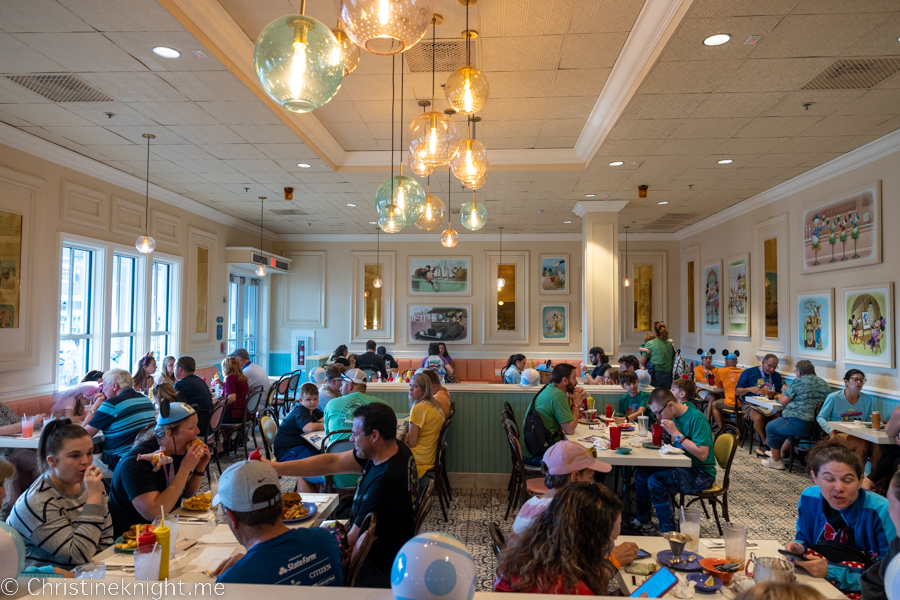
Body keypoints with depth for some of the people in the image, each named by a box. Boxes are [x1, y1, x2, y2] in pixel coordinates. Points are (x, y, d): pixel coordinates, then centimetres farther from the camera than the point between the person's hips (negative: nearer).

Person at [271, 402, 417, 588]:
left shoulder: (386, 482, -35)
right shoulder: (395, 450, -9)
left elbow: (354, 542, -24)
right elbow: (333, 462, -4)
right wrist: (275, 468, -5)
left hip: (379, 572, -8)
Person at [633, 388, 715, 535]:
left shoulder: (696, 418, -22)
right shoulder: (675, 417, 4)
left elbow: (702, 454, -27)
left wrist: (676, 433, -25)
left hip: (702, 473, -9)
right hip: (682, 466, 9)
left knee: (655, 481, -25)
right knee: (641, 472, 2)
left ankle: (669, 532, -13)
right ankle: (643, 521, 11)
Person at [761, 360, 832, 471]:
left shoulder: (798, 382, -10)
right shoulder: (825, 384, 9)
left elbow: (782, 401, -8)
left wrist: (784, 391, 13)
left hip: (799, 424, -7)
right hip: (817, 426, 8)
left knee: (770, 427, 16)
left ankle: (776, 461, 22)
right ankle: (782, 451, 48)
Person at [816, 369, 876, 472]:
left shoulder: (867, 399, 10)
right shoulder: (834, 397, -4)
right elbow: (820, 417, 0)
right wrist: (831, 430, -18)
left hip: (858, 435, 5)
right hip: (838, 434, -4)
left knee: (876, 444, -28)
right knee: (863, 444, -33)